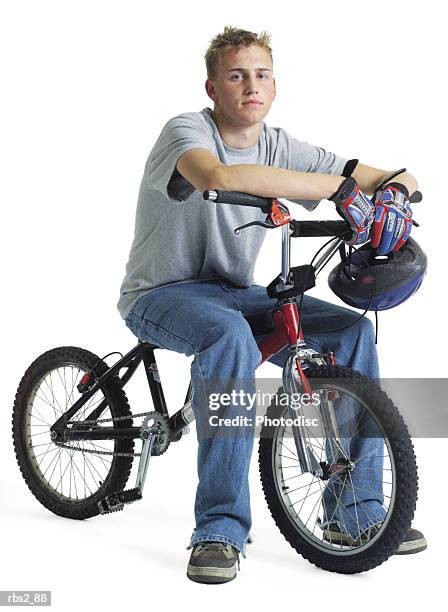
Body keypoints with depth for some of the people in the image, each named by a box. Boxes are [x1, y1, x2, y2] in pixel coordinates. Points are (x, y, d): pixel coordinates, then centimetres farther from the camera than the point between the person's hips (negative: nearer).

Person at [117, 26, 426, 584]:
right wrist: (337, 186, -38)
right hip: (162, 294, -6)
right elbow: (219, 176, -41)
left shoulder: (280, 147, 2)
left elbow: (389, 179, 4)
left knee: (352, 330, -11)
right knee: (231, 336, -39)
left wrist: (395, 185, -23)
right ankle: (220, 529, -30)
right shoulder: (185, 130, -15)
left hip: (234, 291, 6)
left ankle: (356, 510, -3)